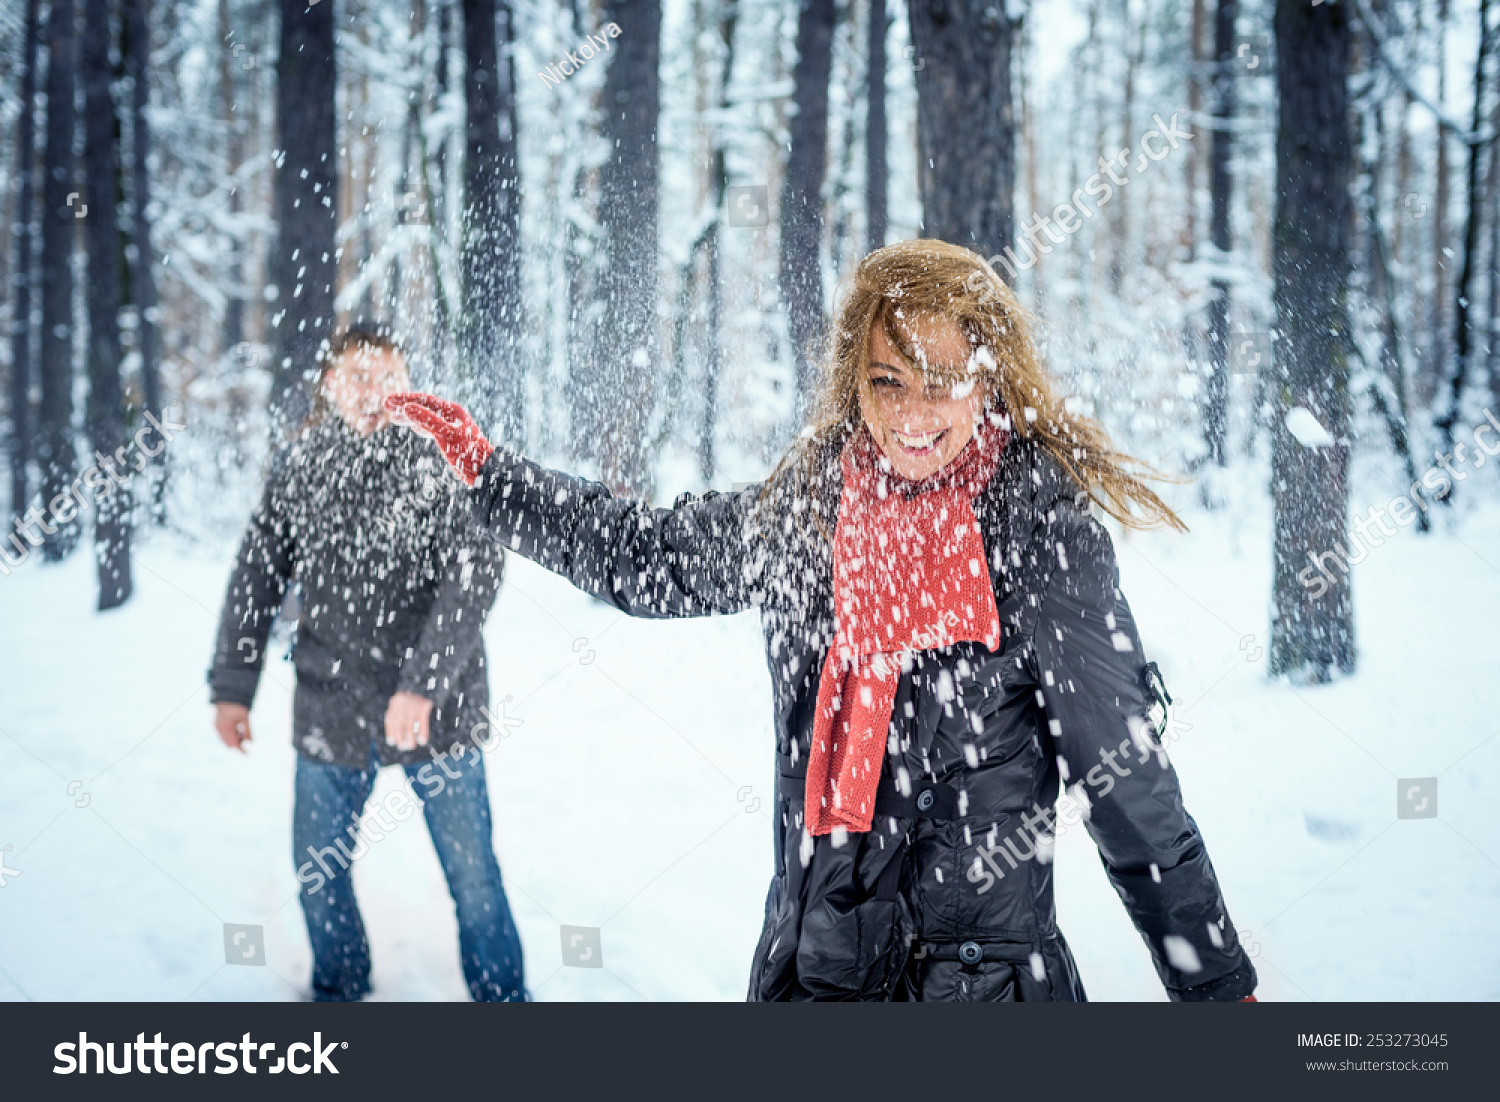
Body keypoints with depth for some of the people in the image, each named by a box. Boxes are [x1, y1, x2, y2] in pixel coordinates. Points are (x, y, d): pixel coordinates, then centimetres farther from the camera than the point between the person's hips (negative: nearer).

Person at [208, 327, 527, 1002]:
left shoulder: (441, 462, -8)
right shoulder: (299, 469, 2)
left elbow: (476, 575, -17)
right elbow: (257, 578, 10)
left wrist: (424, 684, -25)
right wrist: (232, 687, 4)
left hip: (437, 711, -3)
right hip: (331, 712, 3)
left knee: (471, 872, 4)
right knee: (318, 870, 14)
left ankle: (500, 995, 23)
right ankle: (337, 990, 37)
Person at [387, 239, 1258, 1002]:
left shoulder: (1041, 528, -11)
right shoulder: (810, 503, 3)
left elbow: (1129, 786, -9)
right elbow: (652, 558, 20)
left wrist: (1219, 983, -8)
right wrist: (482, 470, 24)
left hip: (982, 972, -5)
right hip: (808, 961, 5)